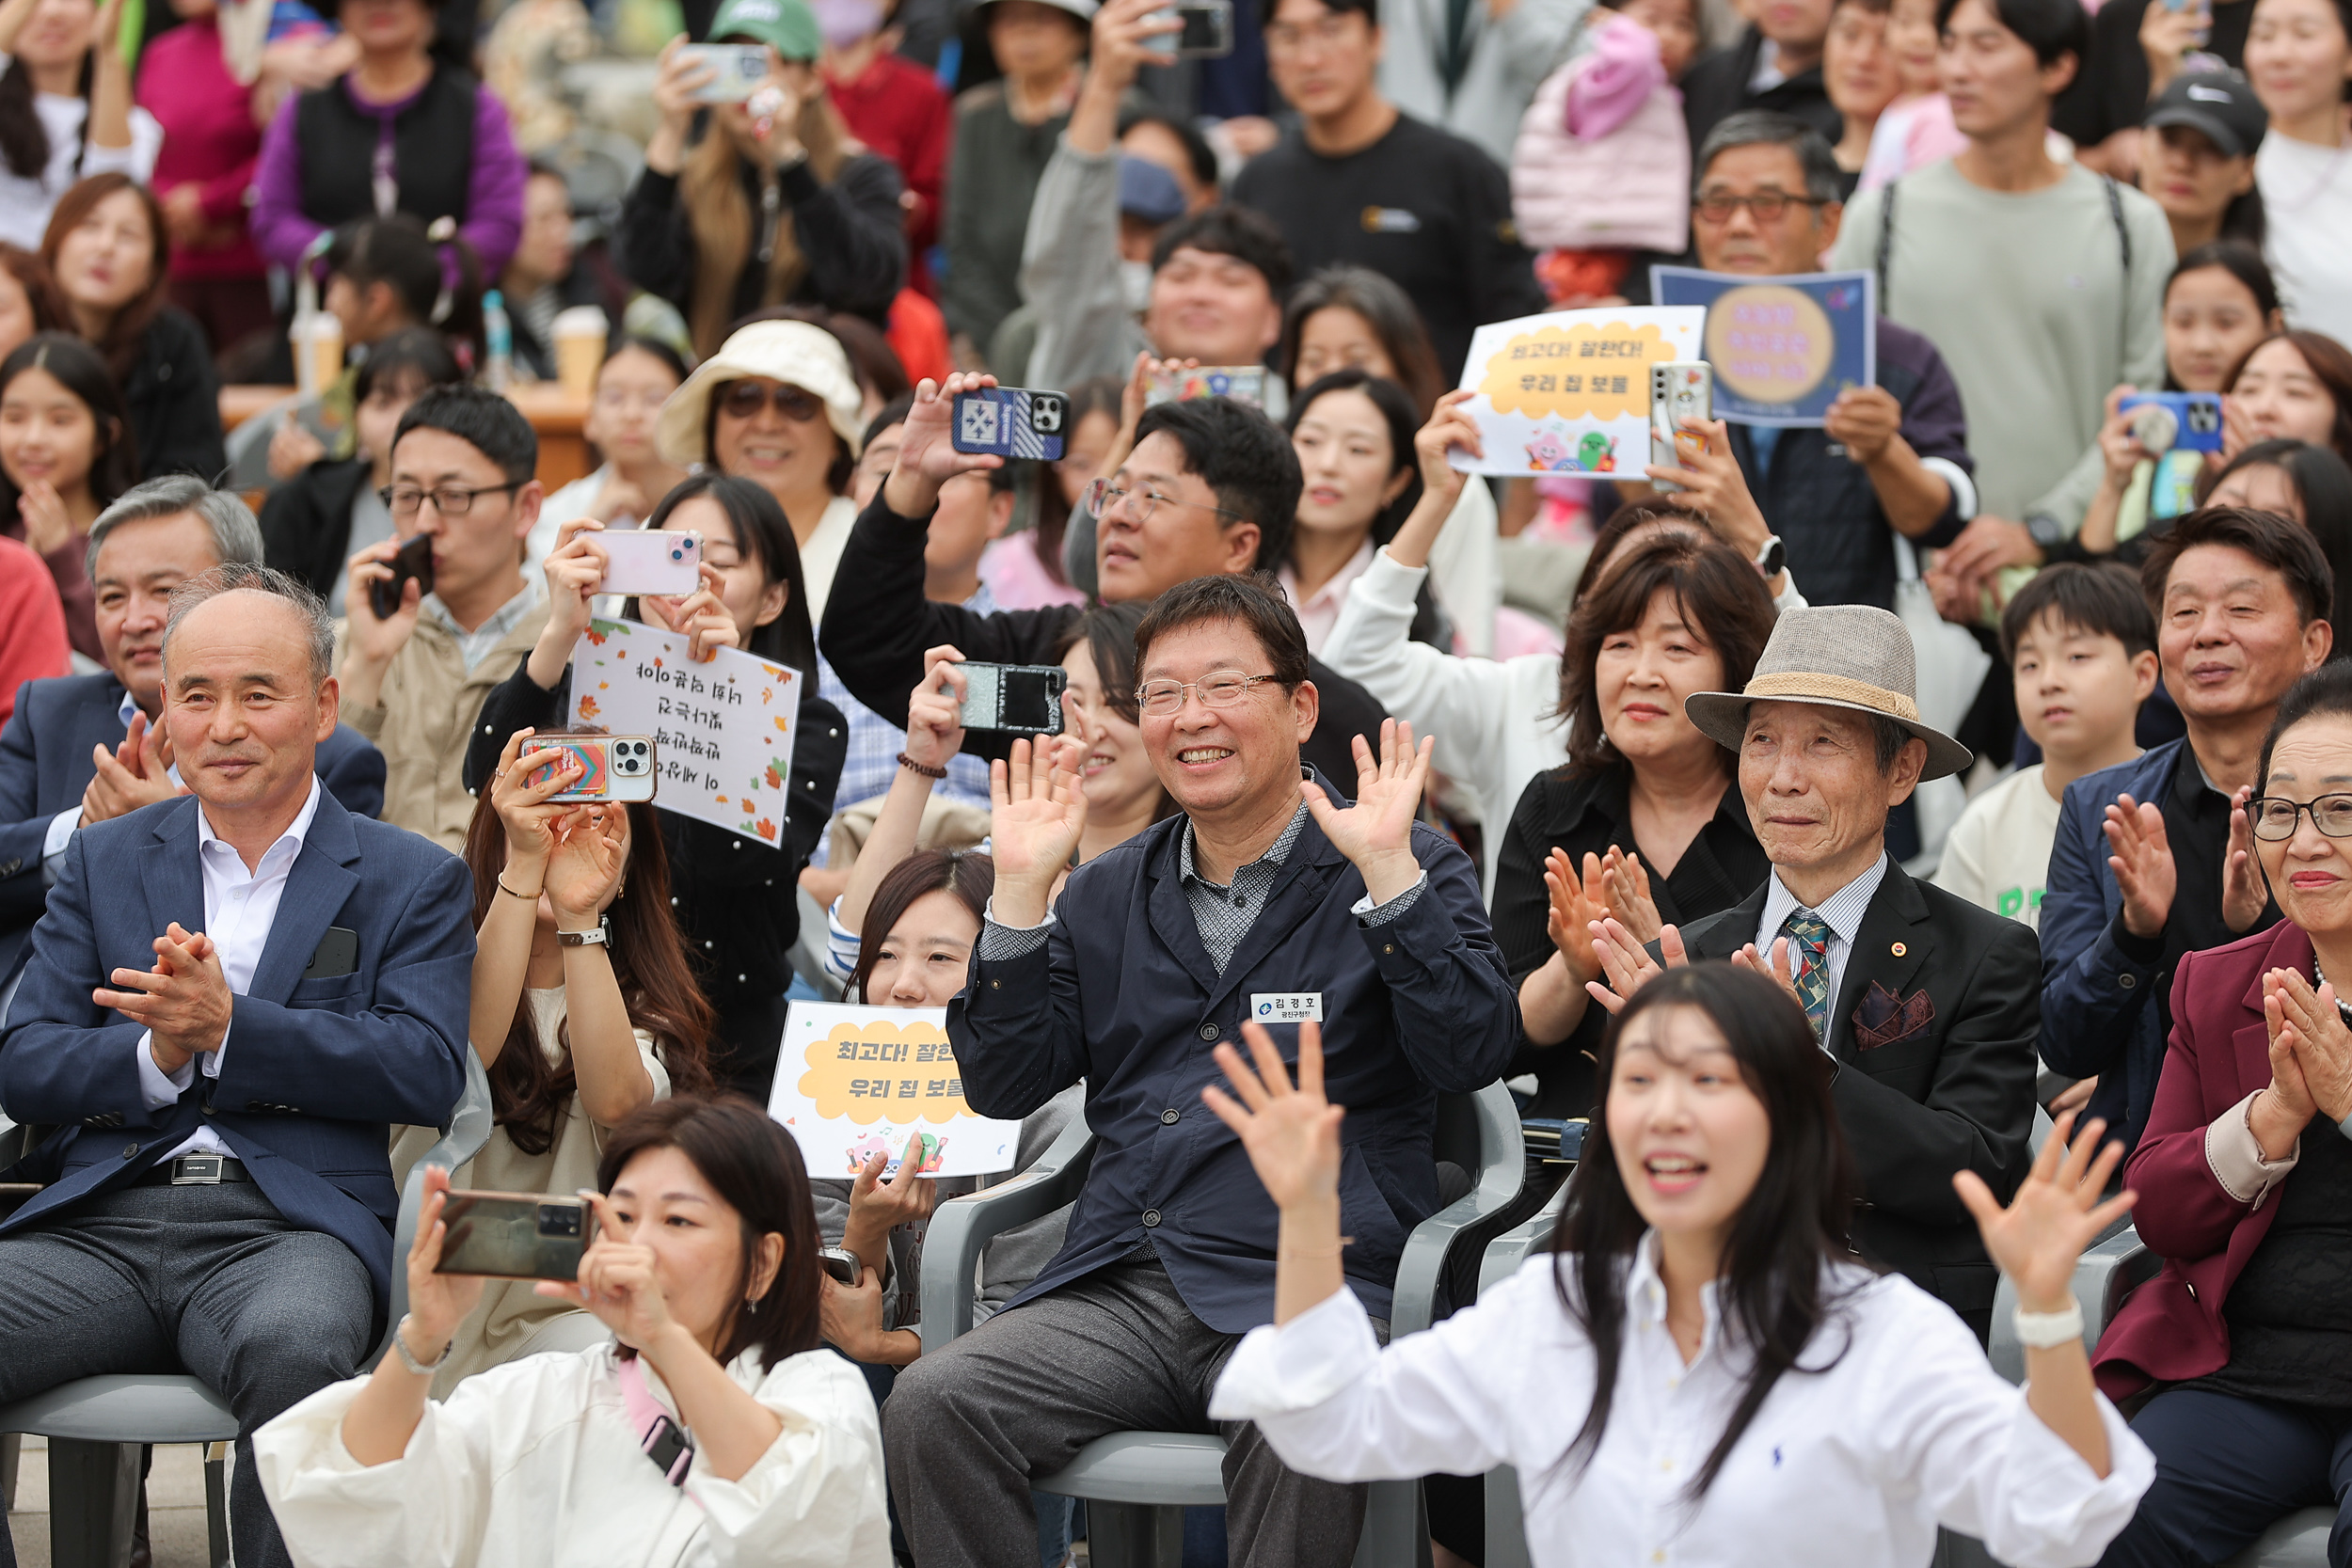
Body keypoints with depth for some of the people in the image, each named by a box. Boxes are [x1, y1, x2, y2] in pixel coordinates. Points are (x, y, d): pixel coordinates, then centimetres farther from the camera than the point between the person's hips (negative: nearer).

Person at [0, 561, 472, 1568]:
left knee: (295, 1349, -40)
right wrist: (155, 1054, -9)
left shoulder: (410, 881, 13)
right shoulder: (105, 863, 21)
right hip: (103, 1218, 3)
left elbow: (428, 1071, -3)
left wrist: (229, 1026, -13)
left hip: (290, 1226, -3)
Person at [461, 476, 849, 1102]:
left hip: (725, 1055, -1)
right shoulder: (584, 690, 11)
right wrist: (560, 633, -20)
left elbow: (737, 859, -13)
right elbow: (488, 781, -9)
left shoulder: (806, 727, 6)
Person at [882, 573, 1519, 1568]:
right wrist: (1021, 889, 5)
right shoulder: (1107, 896, 21)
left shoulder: (1407, 874, 9)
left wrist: (1387, 869, -13)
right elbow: (1003, 1087, 13)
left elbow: (1473, 1055, -6)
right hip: (1118, 1291, 4)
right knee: (928, 1407, -22)